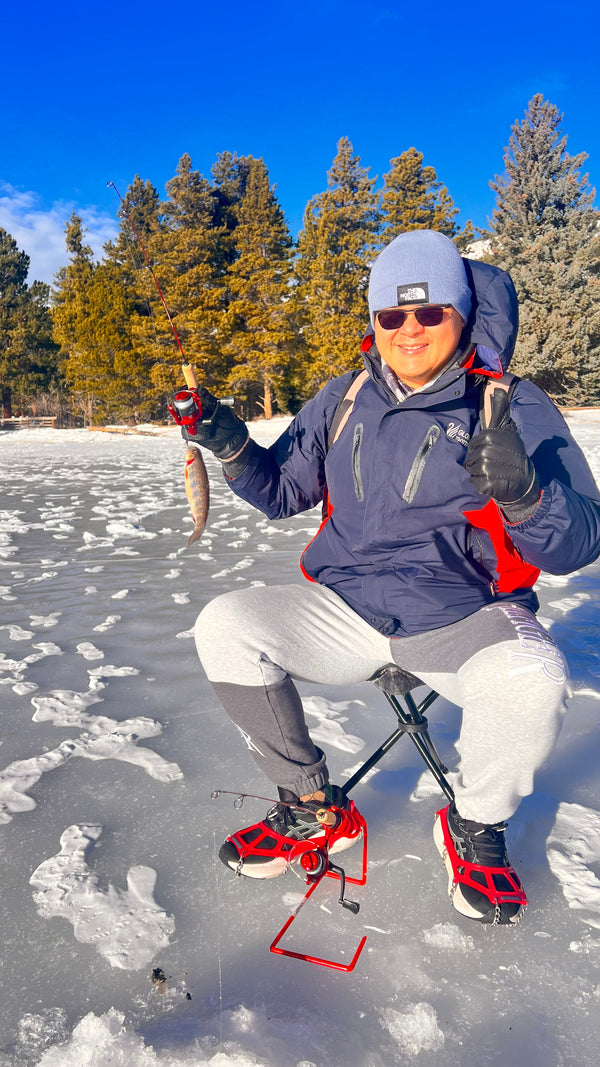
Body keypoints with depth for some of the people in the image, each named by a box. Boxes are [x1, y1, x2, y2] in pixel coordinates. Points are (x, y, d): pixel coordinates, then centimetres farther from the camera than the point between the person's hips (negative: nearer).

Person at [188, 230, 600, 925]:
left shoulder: (513, 407, -3)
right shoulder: (343, 401, 8)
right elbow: (281, 492, 15)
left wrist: (523, 492, -30)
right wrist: (230, 444, -3)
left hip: (466, 619, -3)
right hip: (345, 611, 4)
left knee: (531, 680, -34)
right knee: (223, 627, -17)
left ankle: (473, 827, 2)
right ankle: (312, 807, 6)